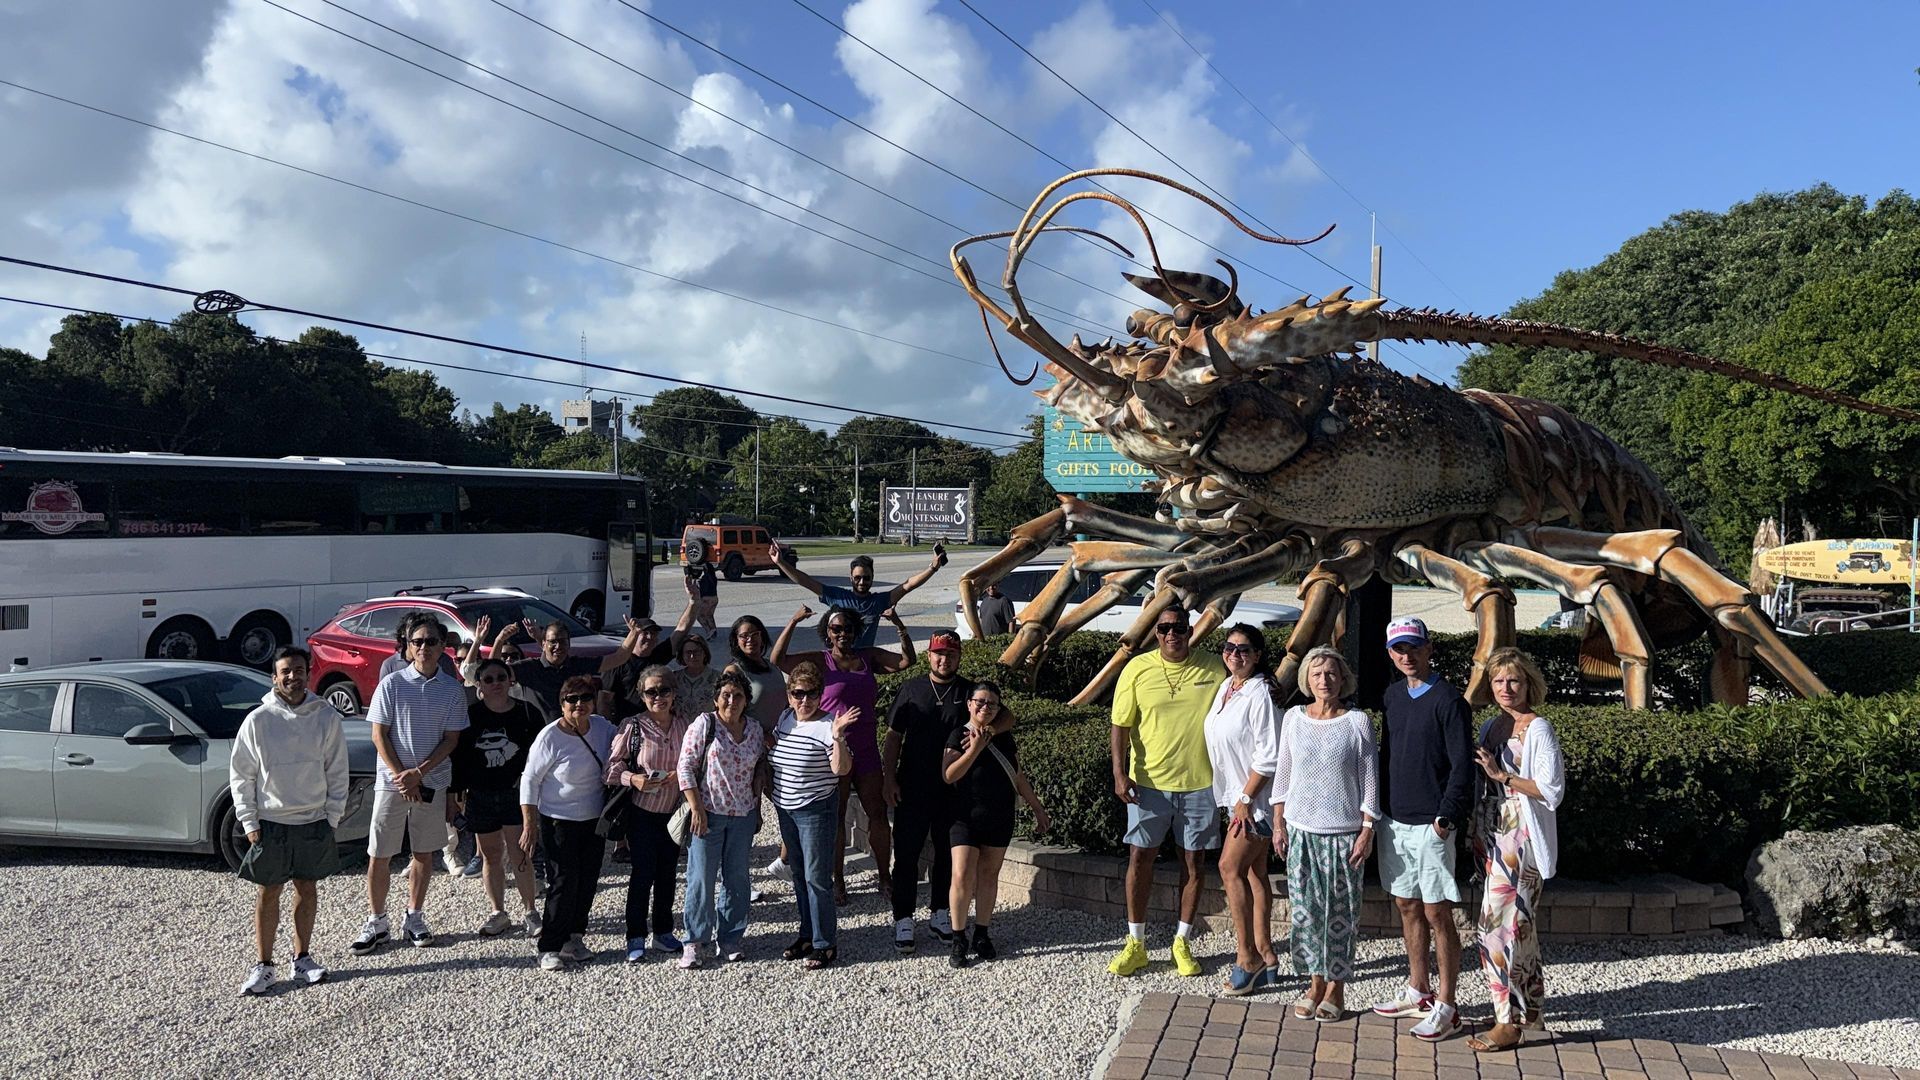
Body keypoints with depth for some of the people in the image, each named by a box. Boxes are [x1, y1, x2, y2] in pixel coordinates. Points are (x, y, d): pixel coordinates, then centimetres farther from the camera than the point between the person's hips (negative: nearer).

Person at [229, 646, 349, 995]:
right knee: (269, 892, 6)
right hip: (270, 822, -2)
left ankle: (302, 959, 24)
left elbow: (337, 770, 3)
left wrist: (333, 817, 0)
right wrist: (249, 823, -4)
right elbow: (240, 775, -1)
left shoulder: (327, 717, -2)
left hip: (314, 822, 2)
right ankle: (263, 965, 15)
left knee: (307, 889, 11)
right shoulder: (258, 720, -6)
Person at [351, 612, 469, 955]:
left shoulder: (453, 689, 0)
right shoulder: (391, 684, -4)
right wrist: (400, 776, -12)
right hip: (391, 781, -1)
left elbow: (451, 740, -1)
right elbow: (379, 735, -4)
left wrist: (418, 773, -12)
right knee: (379, 856, 2)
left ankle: (414, 919, 23)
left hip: (433, 782, 2)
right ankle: (376, 923, 13)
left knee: (424, 853, 10)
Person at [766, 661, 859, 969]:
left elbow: (841, 769, -23)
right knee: (799, 874, 16)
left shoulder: (827, 725, -16)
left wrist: (838, 737, -35)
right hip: (785, 808, 7)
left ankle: (825, 943, 4)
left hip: (816, 810, -7)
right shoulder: (784, 719, 5)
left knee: (816, 877, -6)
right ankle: (808, 934, 28)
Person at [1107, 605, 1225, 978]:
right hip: (1149, 781, 0)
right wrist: (1120, 773, -10)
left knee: (1192, 861, 8)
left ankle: (1182, 943, 21)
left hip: (1200, 782, 1)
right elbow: (1121, 725, -2)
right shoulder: (1137, 669, -4)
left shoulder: (1214, 670, -2)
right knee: (1140, 856, 3)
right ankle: (1135, 944, 15)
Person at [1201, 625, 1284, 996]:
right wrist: (1238, 799, 16)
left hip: (1256, 797, -9)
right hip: (1237, 795, 9)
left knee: (1231, 868, -10)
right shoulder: (1226, 687, 8)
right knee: (1254, 872, 11)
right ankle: (1265, 957, 18)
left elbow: (1268, 756, -20)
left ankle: (1247, 957, -2)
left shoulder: (1260, 694, -18)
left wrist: (1245, 800, -18)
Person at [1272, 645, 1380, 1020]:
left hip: (1344, 831, -2)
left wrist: (1367, 831, -6)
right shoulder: (1294, 718, 3)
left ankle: (1336, 988, 16)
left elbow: (1369, 780, -3)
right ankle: (1315, 982, 19)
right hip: (1301, 829, 3)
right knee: (1304, 909, 5)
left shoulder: (1357, 722, -5)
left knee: (1341, 912, 4)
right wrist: (1279, 825, 7)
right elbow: (1282, 774, 9)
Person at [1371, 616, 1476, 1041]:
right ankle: (1418, 992, 27)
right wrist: (1381, 808, 14)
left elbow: (1462, 765, -14)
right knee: (1407, 907, 15)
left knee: (1436, 913, -2)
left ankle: (1445, 1007, 7)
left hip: (1430, 826, -7)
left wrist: (1445, 818, -18)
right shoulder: (1393, 695, 10)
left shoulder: (1447, 700, -11)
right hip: (1395, 819, 7)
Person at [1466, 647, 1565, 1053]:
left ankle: (1509, 1022, -4)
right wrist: (1479, 831, 9)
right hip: (1494, 832, 8)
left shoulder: (1538, 729, -10)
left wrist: (1502, 775, -19)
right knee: (1519, 920, 15)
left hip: (1520, 835, -8)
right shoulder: (1492, 725, 13)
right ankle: (1530, 1007, 25)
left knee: (1500, 920, -9)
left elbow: (1551, 790, -15)